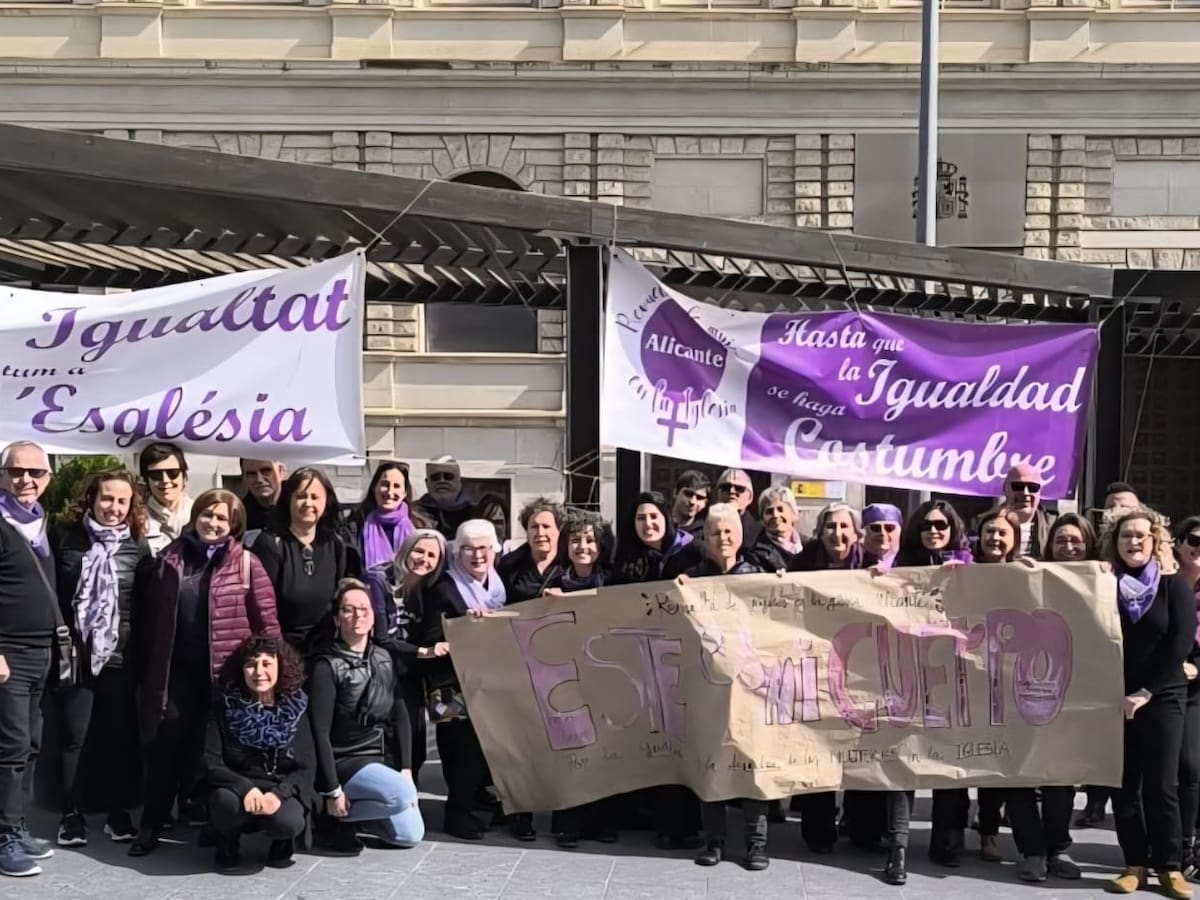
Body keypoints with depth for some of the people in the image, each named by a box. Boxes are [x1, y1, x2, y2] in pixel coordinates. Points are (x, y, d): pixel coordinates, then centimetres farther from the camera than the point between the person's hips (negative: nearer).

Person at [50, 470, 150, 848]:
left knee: (119, 735, 7)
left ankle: (118, 811, 18)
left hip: (120, 655, 1)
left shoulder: (137, 544, 3)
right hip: (73, 653, -1)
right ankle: (72, 813, 17)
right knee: (74, 736, 5)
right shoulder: (64, 537, -1)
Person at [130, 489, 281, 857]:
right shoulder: (169, 559, 5)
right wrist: (146, 667, 8)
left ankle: (210, 819, 22)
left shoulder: (246, 563, -3)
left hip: (224, 673, -2)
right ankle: (151, 824, 13)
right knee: (164, 746, 3)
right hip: (175, 670, 2)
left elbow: (266, 620, -4)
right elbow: (149, 615, 9)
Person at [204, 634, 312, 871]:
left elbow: (306, 769, -5)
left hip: (281, 792, 0)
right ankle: (228, 845, 1)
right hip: (237, 788, 0)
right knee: (227, 800, -36)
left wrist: (279, 793, -25)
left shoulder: (295, 708, -2)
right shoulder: (225, 706, -4)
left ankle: (281, 842, 7)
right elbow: (210, 763, -10)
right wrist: (245, 788, -27)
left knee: (288, 822, -34)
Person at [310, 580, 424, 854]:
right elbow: (320, 732, -15)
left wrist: (405, 768, 0)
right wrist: (332, 791, -17)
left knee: (411, 836, -4)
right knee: (403, 793, -30)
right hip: (347, 762, -6)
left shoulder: (384, 658, 7)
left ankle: (358, 805, 18)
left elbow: (400, 716, 8)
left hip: (385, 759, 6)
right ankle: (338, 817, -7)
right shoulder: (327, 666, -13)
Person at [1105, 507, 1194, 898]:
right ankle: (1135, 864, 11)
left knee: (1161, 784, -1)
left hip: (1162, 697, -2)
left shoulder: (1174, 587, 2)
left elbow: (1180, 644, -7)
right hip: (1116, 698, 2)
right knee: (1125, 784, 3)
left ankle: (1169, 867, 8)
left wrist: (1145, 692, -11)